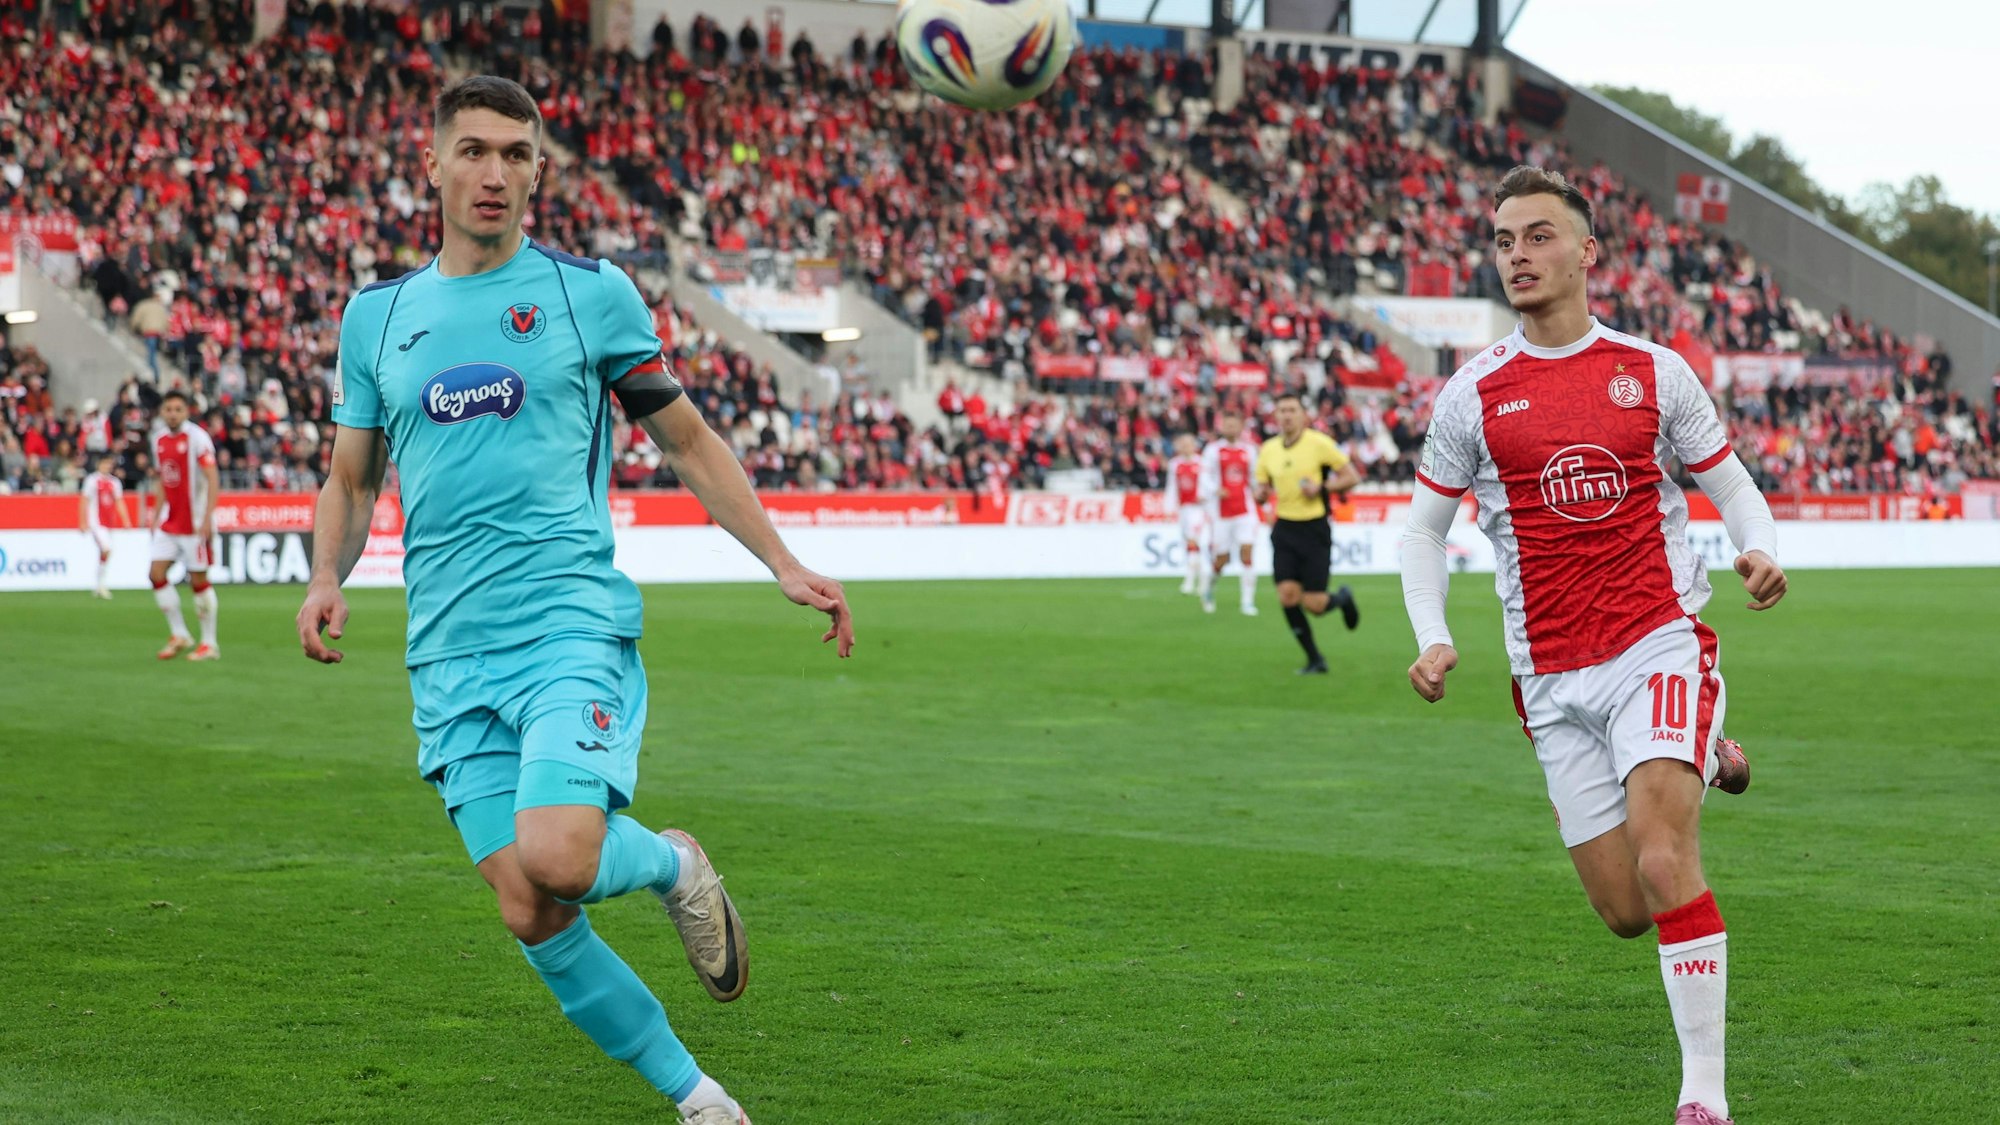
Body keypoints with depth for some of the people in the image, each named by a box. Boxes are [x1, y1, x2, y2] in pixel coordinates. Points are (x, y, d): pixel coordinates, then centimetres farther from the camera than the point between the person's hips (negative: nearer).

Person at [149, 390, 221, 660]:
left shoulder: (196, 437, -11)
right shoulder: (159, 439, 10)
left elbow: (213, 478, -15)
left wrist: (208, 518, -21)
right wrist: (156, 516, 15)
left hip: (195, 523, -7)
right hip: (169, 522, 7)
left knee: (198, 581, -2)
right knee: (156, 574, 0)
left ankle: (209, 643, 6)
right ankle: (179, 635, 11)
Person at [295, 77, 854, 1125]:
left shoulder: (590, 291, 4)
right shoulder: (375, 317, 13)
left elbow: (686, 439, 12)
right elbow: (352, 479, 20)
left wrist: (783, 564, 6)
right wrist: (326, 579, 0)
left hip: (574, 622, -3)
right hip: (450, 655, 4)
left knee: (556, 860, -26)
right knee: (531, 916, -4)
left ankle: (671, 863, 9)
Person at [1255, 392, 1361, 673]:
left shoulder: (1319, 443, -8)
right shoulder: (1268, 449, 5)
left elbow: (1352, 477, -6)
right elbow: (1261, 490, 14)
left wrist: (1321, 487, -20)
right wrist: (1262, 493, -10)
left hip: (1315, 529, -4)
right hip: (1284, 530, 4)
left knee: (1313, 604, -8)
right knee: (1287, 595, -9)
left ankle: (1342, 598, 29)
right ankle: (1315, 660, 5)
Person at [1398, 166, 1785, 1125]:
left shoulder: (1653, 370, 3)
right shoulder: (1473, 394, 4)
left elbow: (1732, 485, 12)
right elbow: (1423, 527, 13)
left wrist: (1759, 551, -11)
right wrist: (1433, 639, -2)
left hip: (1659, 642, -2)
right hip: (1553, 678, 2)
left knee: (1662, 865, -22)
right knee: (1625, 911, 4)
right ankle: (1699, 761, 38)